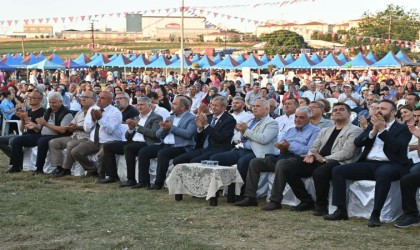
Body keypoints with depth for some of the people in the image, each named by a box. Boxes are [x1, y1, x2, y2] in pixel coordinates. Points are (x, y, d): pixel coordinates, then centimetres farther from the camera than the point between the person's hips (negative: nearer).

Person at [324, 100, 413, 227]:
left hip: (390, 164, -5)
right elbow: (357, 143, 8)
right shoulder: (372, 125, 21)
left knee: (383, 173, -41)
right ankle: (341, 210, -11)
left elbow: (397, 147, -12)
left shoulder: (402, 129, 8)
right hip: (368, 164, 5)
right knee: (338, 170, -12)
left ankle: (375, 214, -35)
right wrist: (373, 131, -4)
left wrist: (382, 129, -11)